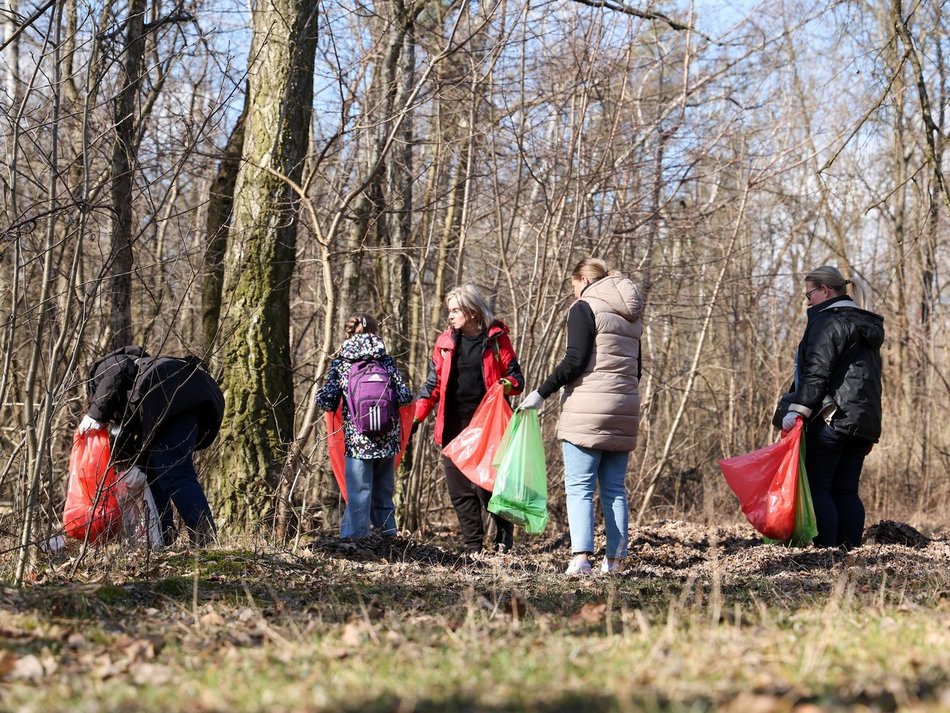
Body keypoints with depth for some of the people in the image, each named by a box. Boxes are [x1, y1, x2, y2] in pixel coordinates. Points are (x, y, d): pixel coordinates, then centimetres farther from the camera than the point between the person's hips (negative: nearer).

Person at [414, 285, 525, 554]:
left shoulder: (496, 339, 1)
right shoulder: (445, 342, 10)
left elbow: (516, 377, 5)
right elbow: (433, 383, 14)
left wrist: (508, 385, -19)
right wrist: (416, 418, 7)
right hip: (453, 428, 4)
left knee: (485, 485, -9)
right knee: (460, 491, 3)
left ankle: (504, 539, 8)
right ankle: (473, 547, 10)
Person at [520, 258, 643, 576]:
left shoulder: (584, 308, -4)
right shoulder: (631, 315, 18)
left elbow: (575, 360, -15)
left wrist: (542, 392, -10)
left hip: (588, 409, -7)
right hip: (625, 409, 7)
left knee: (579, 487, -7)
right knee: (615, 488, 9)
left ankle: (581, 556, -19)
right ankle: (614, 559, 6)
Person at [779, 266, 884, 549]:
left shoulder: (828, 321, -7)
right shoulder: (867, 326, 22)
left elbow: (816, 372, -19)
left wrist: (797, 409, -23)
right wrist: (870, 432, 29)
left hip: (831, 419, -9)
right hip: (865, 421, 9)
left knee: (818, 486, -7)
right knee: (847, 491, 9)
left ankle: (826, 547, -14)